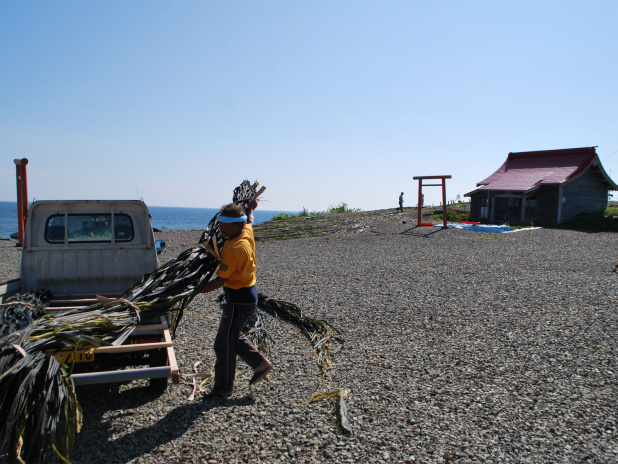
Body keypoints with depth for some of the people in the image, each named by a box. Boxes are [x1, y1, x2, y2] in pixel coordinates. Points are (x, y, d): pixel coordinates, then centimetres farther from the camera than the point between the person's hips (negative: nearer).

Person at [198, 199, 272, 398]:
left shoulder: (234, 249, -27)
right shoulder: (247, 232, -2)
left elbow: (220, 280, -24)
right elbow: (249, 220, 25)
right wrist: (250, 208, 40)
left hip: (239, 299, -10)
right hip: (248, 294, 10)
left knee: (224, 344, 3)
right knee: (233, 336, 25)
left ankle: (223, 388, 17)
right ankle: (260, 363, 27)